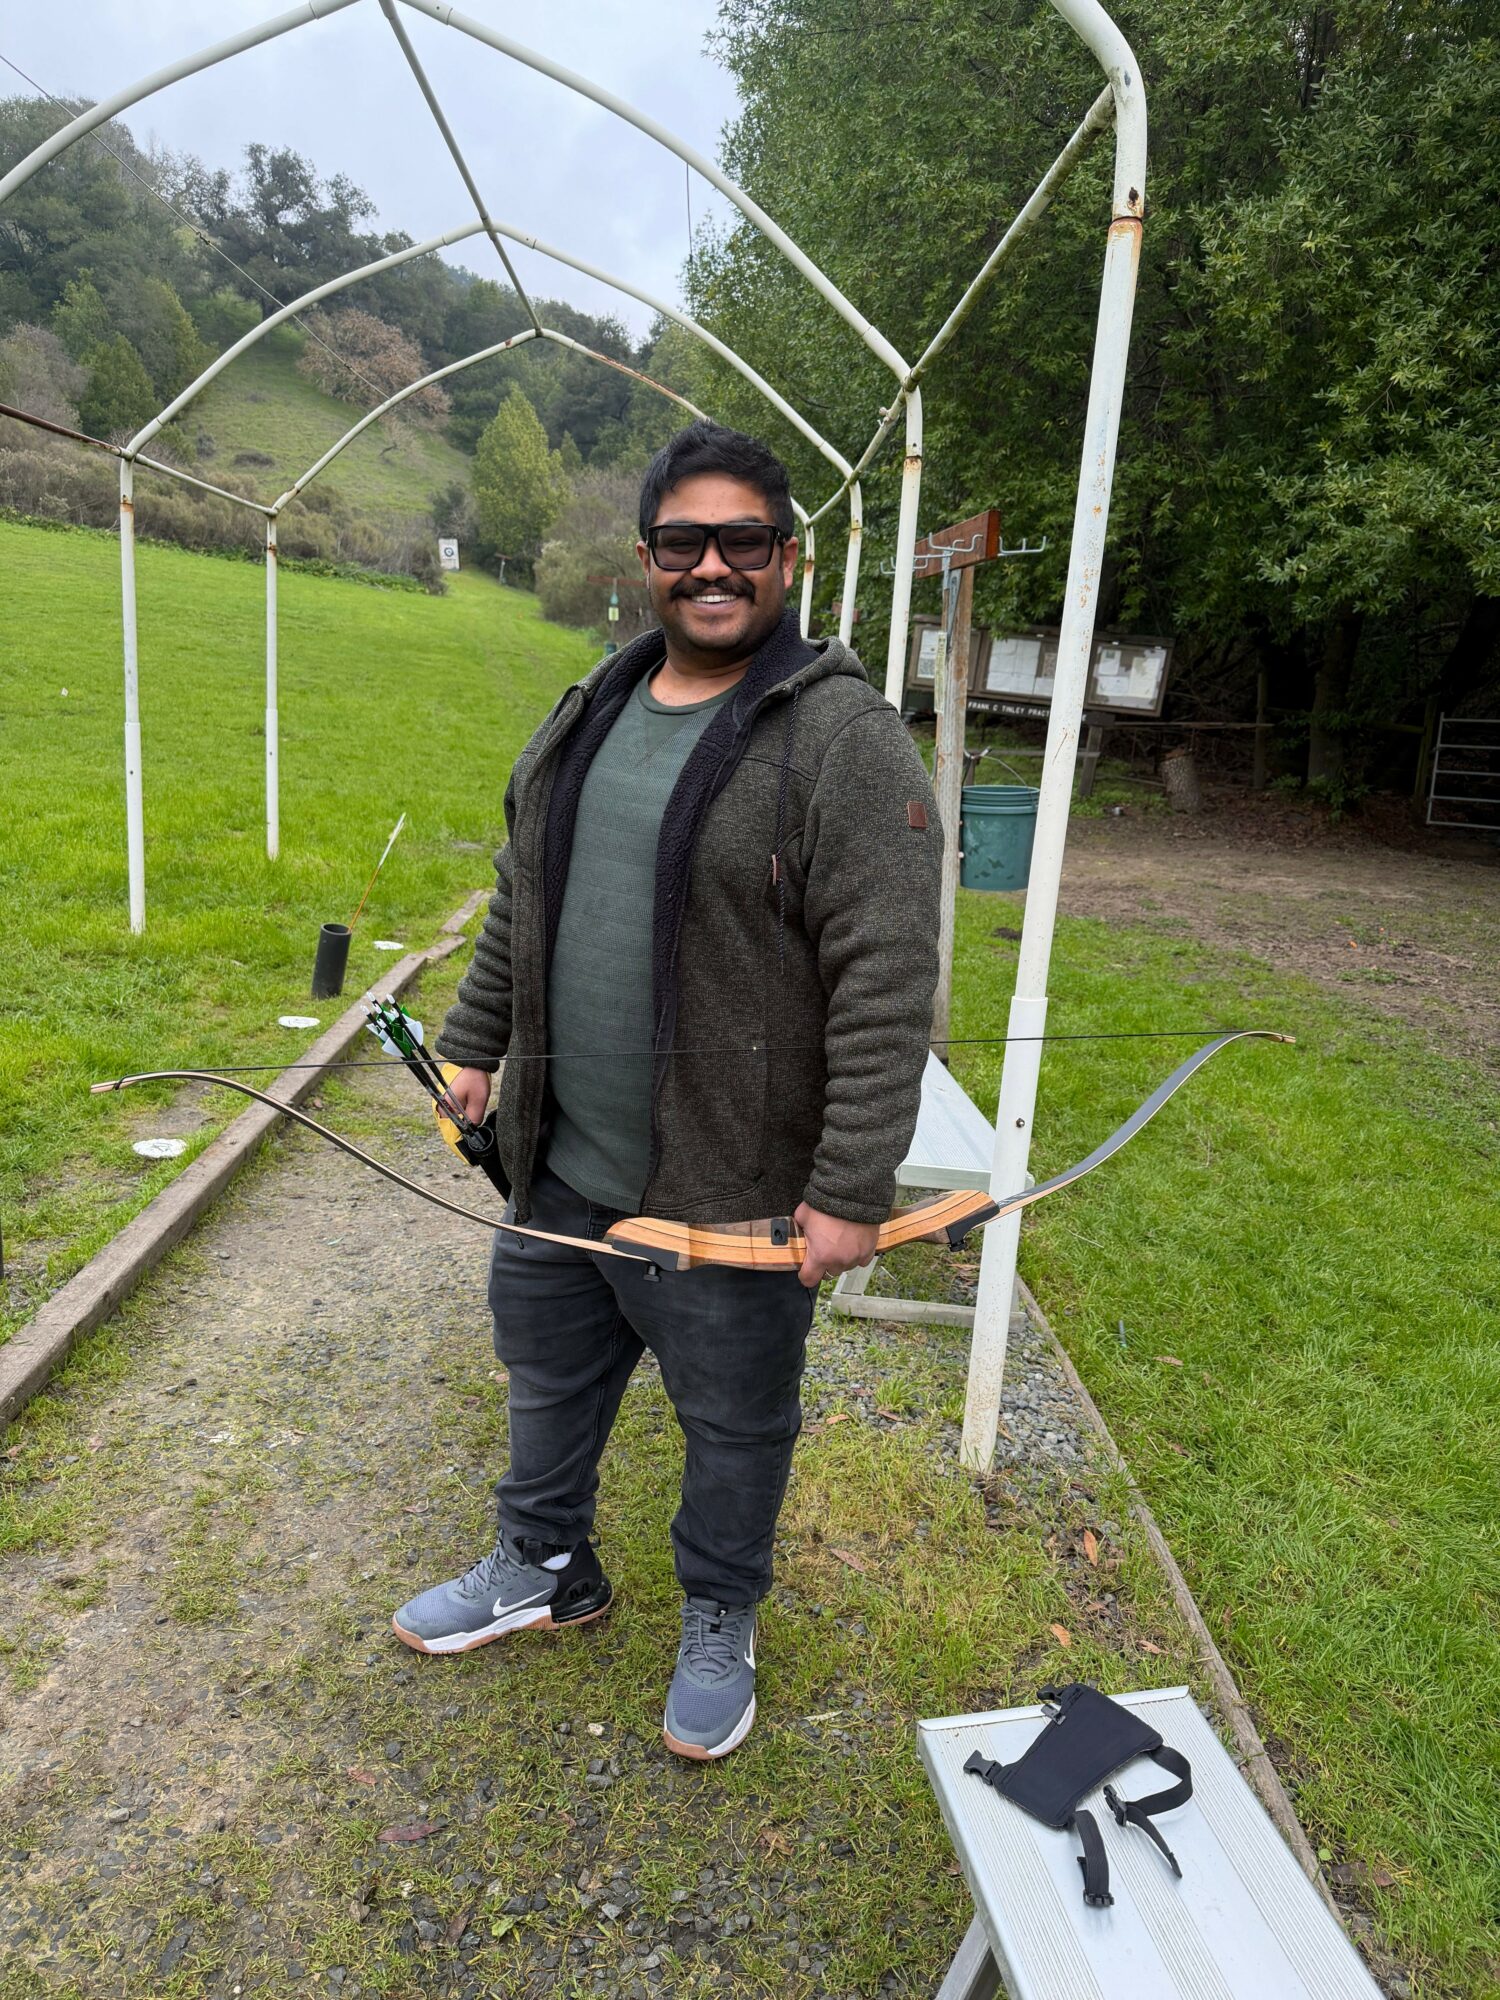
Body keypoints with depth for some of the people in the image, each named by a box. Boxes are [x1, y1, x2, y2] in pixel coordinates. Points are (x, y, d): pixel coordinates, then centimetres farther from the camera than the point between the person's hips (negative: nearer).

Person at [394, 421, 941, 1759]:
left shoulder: (845, 740, -17)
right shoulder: (588, 716, 7)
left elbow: (886, 985, -21)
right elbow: (521, 901, 17)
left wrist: (853, 1190, -21)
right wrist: (476, 1042, 17)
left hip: (731, 1197, -6)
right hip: (559, 1169, 7)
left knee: (735, 1429, 16)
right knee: (550, 1384, 25)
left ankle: (720, 1623, 44)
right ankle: (547, 1572, 52)